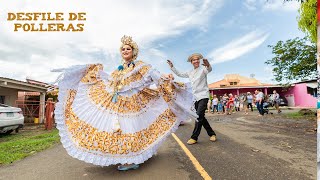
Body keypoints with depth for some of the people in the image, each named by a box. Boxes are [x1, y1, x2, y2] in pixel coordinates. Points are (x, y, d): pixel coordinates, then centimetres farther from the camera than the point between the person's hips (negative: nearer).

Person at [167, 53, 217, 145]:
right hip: (195, 97, 7)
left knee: (199, 116, -14)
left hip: (203, 96, -7)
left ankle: (194, 137, -5)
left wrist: (208, 65, -52)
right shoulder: (190, 73, 13)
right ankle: (212, 134, 26)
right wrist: (172, 67, 17)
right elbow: (180, 74, 23)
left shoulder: (203, 69, -6)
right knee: (201, 117, 11)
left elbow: (209, 70, -28)